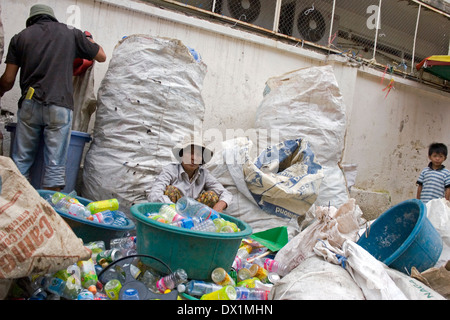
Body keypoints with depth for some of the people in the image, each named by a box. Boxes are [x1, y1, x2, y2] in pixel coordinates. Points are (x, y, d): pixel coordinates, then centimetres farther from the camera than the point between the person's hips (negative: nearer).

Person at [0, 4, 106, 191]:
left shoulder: (20, 37, 12)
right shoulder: (71, 33, 9)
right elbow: (101, 56, 19)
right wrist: (88, 41, 37)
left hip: (30, 105, 2)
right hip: (59, 107, -1)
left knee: (20, 161, 11)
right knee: (55, 166, 1)